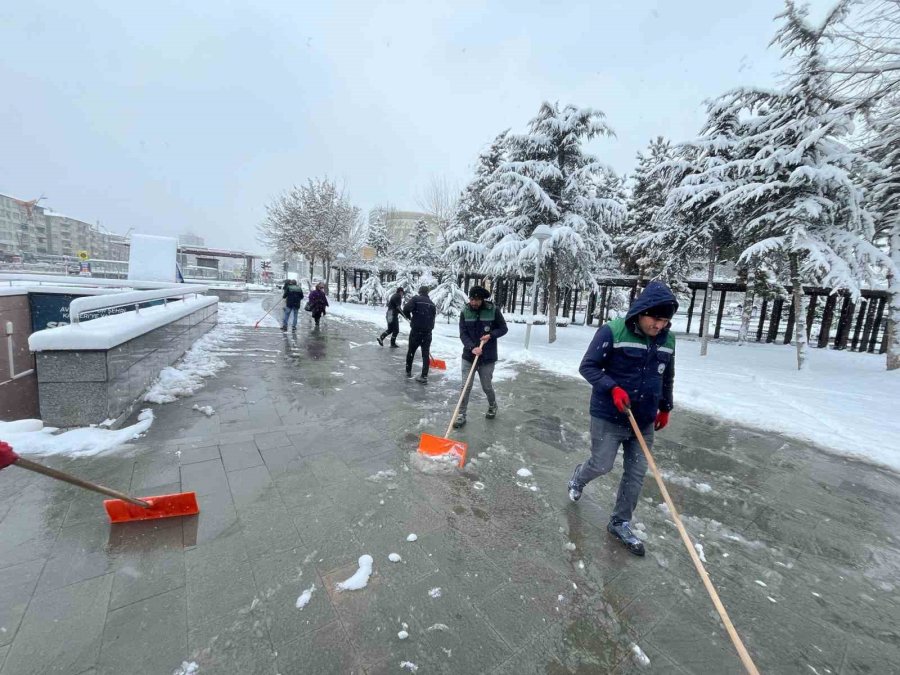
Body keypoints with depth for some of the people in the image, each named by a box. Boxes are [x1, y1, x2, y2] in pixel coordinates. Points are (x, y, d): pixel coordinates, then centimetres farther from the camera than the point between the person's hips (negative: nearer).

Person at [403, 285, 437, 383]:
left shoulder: (415, 299, -3)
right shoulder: (432, 304, 12)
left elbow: (406, 309, -18)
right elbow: (433, 318, 15)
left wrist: (409, 317, 2)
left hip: (416, 330, -3)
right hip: (428, 332, 3)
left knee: (411, 351, 15)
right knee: (426, 354, 5)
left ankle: (408, 371, 29)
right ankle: (424, 376, 2)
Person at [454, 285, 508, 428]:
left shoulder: (494, 310, -9)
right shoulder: (465, 312, -4)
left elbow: (503, 329, 0)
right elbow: (463, 334, -6)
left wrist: (491, 335, -18)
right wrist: (472, 347, -21)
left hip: (487, 357, -1)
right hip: (469, 356, 1)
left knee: (487, 387, 12)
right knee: (465, 387, 1)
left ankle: (493, 406, 41)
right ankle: (461, 414, 13)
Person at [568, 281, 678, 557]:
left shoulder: (667, 340, 1)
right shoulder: (612, 332, -19)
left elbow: (667, 377, 16)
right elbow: (587, 366, -14)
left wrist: (665, 408, 22)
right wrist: (613, 388, -25)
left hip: (644, 420, 6)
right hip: (609, 416, -5)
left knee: (636, 473, 11)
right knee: (601, 465, 4)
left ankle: (620, 523, 30)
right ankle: (578, 477, 41)